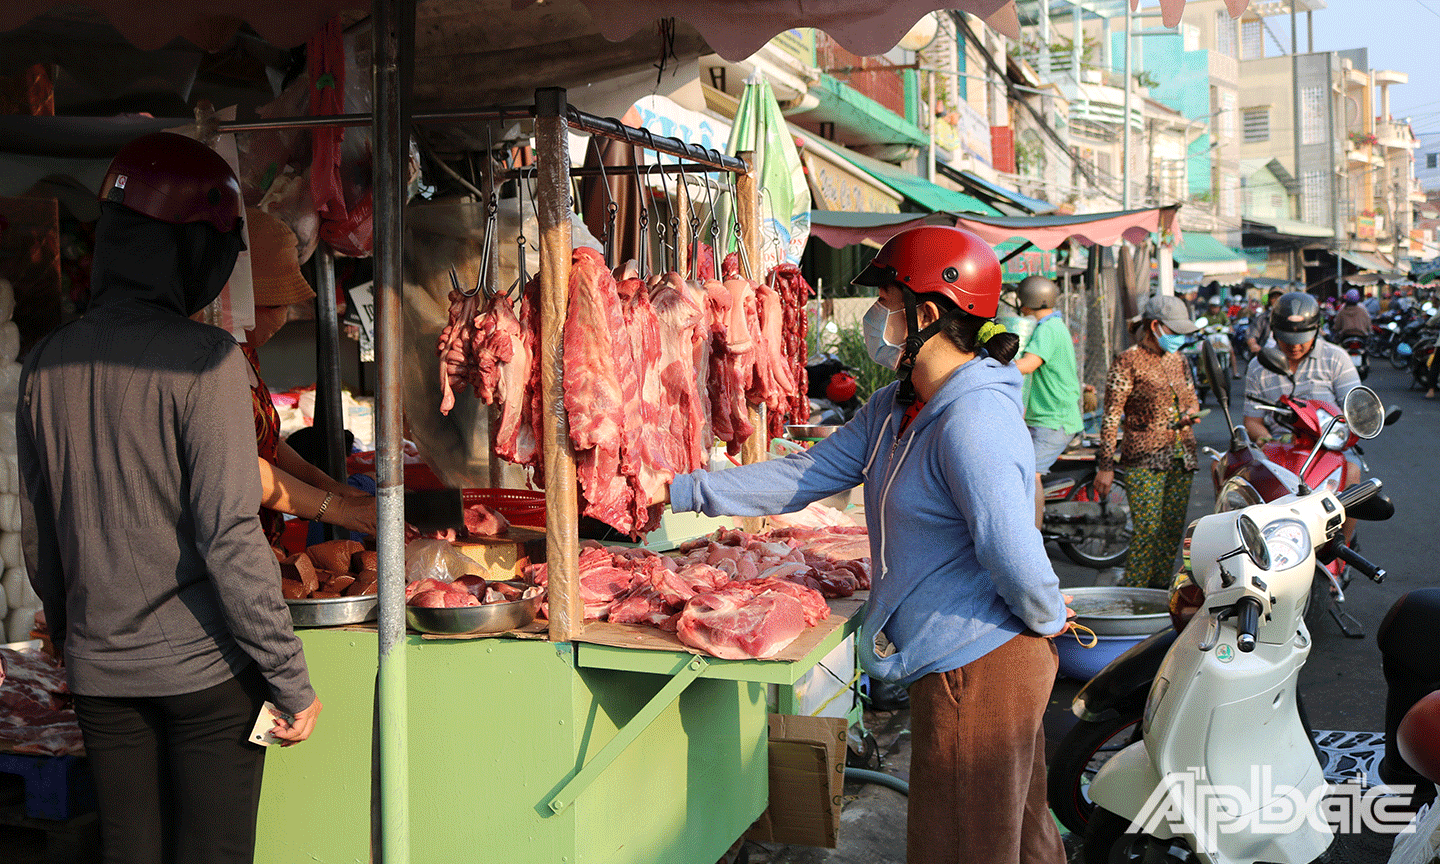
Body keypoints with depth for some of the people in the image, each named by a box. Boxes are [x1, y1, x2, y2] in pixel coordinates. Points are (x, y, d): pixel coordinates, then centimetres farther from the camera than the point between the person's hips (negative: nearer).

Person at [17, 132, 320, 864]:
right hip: (205, 668, -5)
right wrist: (291, 679, -12)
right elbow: (229, 537, -19)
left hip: (99, 673, 5)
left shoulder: (46, 364, 2)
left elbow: (40, 542, 9)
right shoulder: (203, 360, -16)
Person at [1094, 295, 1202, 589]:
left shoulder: (1177, 359, 16)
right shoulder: (1128, 361, -5)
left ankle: (1162, 586, 18)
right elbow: (1111, 416, -8)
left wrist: (1190, 413, 3)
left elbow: (1191, 397, 29)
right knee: (1148, 531, -11)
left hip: (1182, 455, 7)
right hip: (1144, 459, -7)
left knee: (1174, 529, 8)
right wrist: (1105, 465, -11)